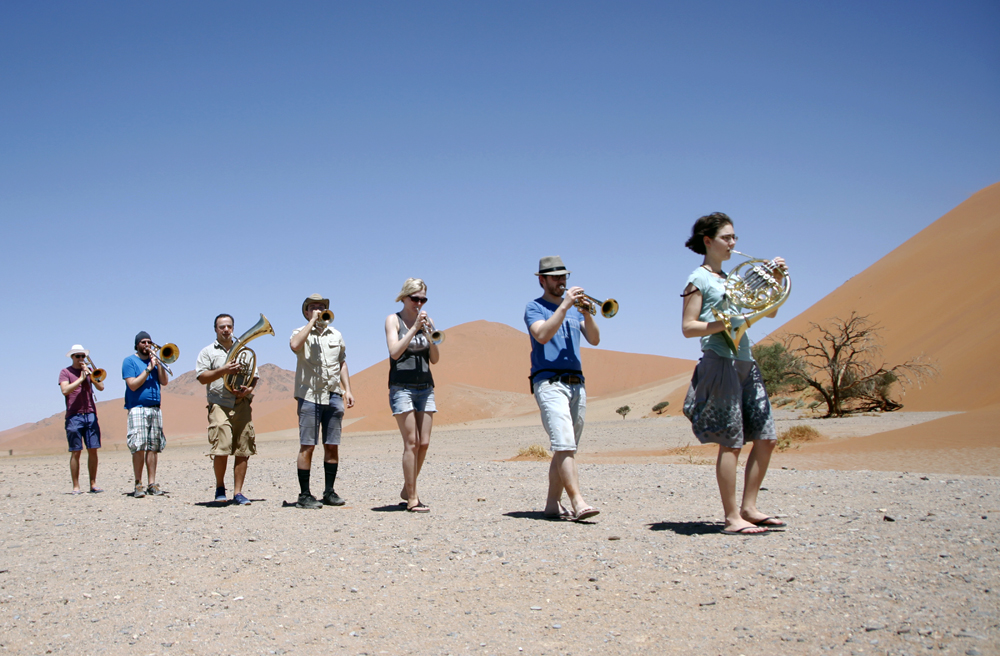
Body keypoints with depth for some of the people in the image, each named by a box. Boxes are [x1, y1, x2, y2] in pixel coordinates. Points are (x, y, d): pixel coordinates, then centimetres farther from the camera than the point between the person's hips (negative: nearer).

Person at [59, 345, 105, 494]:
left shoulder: (89, 370, 17)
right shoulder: (65, 372, 6)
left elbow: (101, 387, 6)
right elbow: (65, 390, -10)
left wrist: (89, 373, -3)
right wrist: (81, 378, -9)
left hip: (90, 415, 3)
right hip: (74, 416, -3)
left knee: (93, 450, 0)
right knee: (75, 452, -4)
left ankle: (93, 484, 5)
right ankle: (75, 486, -1)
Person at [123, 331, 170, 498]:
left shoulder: (154, 360, 18)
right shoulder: (130, 361, 4)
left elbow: (164, 382, 8)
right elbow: (133, 385, -8)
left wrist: (158, 363, -1)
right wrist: (148, 368, -9)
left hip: (155, 409, 5)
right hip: (138, 408, -5)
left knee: (153, 447, 2)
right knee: (139, 447, -11)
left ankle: (152, 484, 4)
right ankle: (138, 485, -6)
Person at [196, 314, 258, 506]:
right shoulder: (208, 352, 9)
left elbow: (254, 376, 19)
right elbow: (202, 377, -2)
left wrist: (249, 388, -3)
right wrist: (224, 370, -15)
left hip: (242, 405, 3)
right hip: (219, 405, -3)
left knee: (243, 451, -2)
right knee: (221, 449, -13)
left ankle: (238, 492, 5)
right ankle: (220, 487, 8)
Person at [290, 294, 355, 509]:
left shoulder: (336, 334, 18)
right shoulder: (301, 332, 4)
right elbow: (294, 345, -20)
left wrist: (347, 390, 12)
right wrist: (312, 322, -12)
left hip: (333, 395, 4)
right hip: (309, 395, -4)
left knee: (332, 445, 4)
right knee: (307, 446, -5)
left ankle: (329, 491, 13)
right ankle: (304, 495, -1)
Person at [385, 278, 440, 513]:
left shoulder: (427, 320, 12)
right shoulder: (393, 320, 2)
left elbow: (434, 359, 8)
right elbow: (395, 352, -13)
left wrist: (430, 333, -7)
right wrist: (414, 327, -15)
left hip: (425, 386, 5)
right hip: (402, 386, -5)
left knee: (424, 443, 2)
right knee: (411, 443, -9)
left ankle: (407, 489, 19)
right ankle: (412, 499, -5)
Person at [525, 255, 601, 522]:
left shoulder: (575, 307, 21)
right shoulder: (535, 307, 4)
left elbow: (594, 340, 10)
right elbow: (542, 335, -16)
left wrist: (586, 312, -5)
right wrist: (565, 305, -16)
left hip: (576, 383, 6)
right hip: (549, 382, -6)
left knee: (565, 449, 6)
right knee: (564, 444, -17)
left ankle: (553, 503, 13)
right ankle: (577, 503, -23)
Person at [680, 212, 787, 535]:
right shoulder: (699, 280, -1)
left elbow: (770, 310, 23)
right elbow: (688, 327, -9)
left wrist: (776, 278, 9)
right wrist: (728, 322, -19)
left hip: (745, 363, 8)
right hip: (721, 362, -8)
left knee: (766, 438, 6)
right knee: (731, 442, -7)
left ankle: (749, 507, 15)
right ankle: (732, 518, -2)